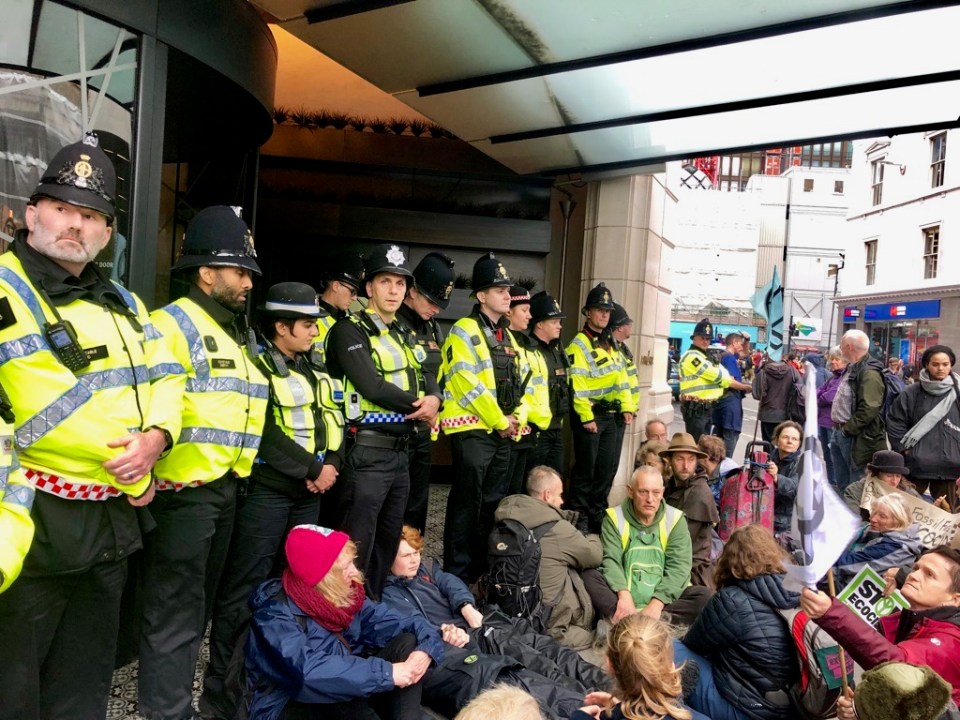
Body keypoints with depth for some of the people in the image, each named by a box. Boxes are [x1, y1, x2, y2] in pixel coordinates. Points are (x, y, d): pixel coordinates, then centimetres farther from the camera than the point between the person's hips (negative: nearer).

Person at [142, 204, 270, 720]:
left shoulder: (237, 333, 17)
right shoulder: (174, 323, -11)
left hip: (226, 488, 9)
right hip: (183, 490, -9)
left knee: (200, 602, 20)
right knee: (175, 611, 0)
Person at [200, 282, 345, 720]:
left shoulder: (315, 367, 13)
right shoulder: (256, 365, -10)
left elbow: (333, 418, 12)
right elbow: (265, 432, -17)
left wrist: (330, 464, -3)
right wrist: (310, 470, -14)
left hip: (309, 491, 8)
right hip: (267, 489, -7)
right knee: (247, 585, -3)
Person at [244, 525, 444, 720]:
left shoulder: (344, 593, -1)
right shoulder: (276, 613, -22)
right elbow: (308, 670, -38)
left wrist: (427, 646, -22)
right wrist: (386, 673, -37)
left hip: (344, 702, 7)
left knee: (407, 641, -10)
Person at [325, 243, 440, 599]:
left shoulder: (403, 336, 18)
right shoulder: (350, 330, -9)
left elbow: (427, 379, 13)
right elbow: (373, 387, -20)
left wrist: (433, 399, -11)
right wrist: (419, 407, -8)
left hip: (400, 452, 9)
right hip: (368, 453, -8)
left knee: (389, 544, 18)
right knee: (357, 548, -2)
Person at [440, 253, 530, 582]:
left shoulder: (507, 335, 16)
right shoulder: (464, 331, -10)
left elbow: (521, 380, 17)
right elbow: (468, 384, -18)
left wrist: (518, 417, 1)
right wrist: (499, 421, -14)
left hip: (503, 432, 8)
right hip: (472, 429, -8)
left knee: (493, 501, 15)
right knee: (467, 502, -1)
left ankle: (484, 565, 29)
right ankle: (458, 573, 10)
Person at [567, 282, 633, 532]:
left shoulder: (610, 344, 15)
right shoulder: (579, 345, -10)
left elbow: (621, 377, 17)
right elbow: (577, 386, -17)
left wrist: (626, 408, 10)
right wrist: (587, 417, -19)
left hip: (611, 415, 8)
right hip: (589, 415, -8)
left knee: (607, 469, 13)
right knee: (585, 469, 0)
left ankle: (597, 516, 25)